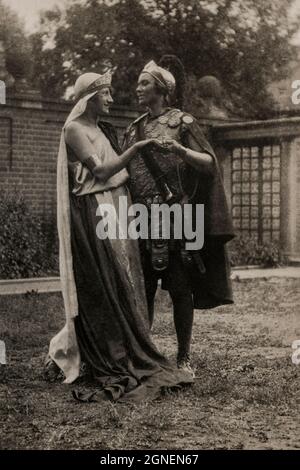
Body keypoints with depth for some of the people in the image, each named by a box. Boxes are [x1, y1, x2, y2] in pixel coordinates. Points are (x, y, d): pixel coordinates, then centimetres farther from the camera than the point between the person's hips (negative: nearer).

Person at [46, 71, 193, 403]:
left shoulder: (104, 130, 19)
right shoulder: (75, 129, -6)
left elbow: (119, 172, 16)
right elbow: (100, 170, -15)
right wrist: (136, 148, -21)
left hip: (115, 211, 8)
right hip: (93, 213, -8)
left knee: (123, 285, 6)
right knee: (103, 287, -6)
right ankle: (111, 364, 0)